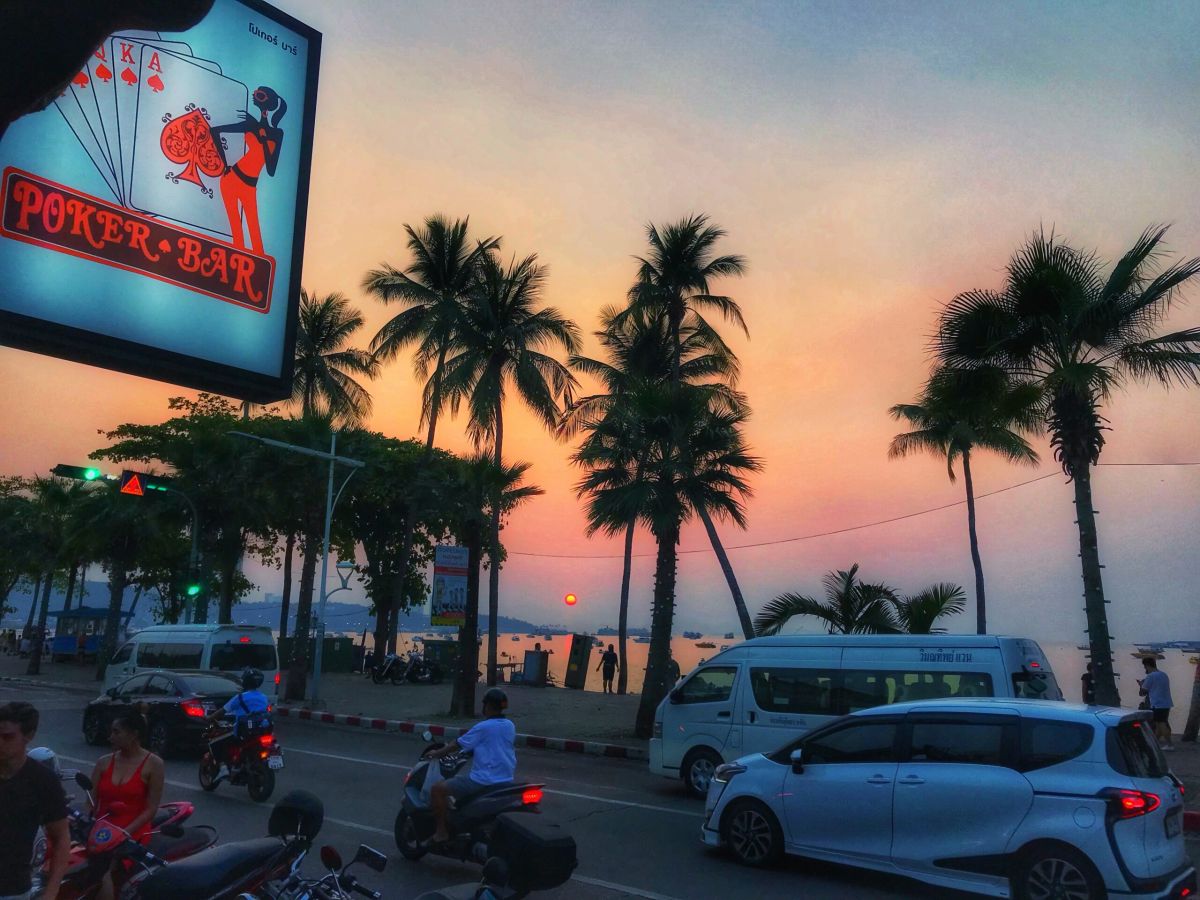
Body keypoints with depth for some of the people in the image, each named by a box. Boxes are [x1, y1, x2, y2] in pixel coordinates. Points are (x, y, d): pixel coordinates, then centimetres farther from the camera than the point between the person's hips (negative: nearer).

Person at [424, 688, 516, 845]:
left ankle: (441, 831, -7)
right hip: (506, 780, 8)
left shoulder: (483, 727, -13)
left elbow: (459, 744, -5)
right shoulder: (510, 726, 6)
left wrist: (437, 753, 9)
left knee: (438, 789, -5)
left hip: (484, 779, -8)